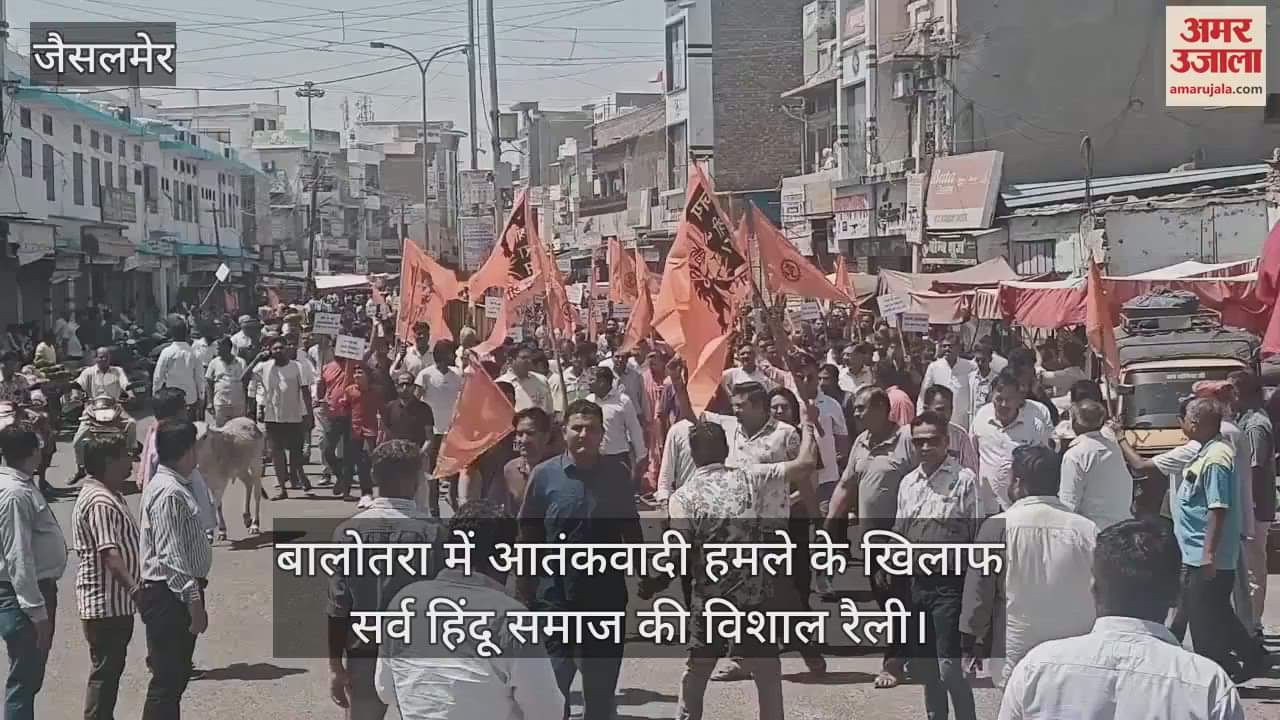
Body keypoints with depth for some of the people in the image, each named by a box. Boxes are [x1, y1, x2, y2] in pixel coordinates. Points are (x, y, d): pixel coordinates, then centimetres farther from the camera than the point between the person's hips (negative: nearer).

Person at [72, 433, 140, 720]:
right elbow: (109, 553, -29)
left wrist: (134, 586, 26)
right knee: (105, 670, -4)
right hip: (106, 602, -10)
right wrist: (133, 587, -37)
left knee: (112, 667, 17)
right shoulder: (100, 502, -20)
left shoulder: (109, 495, 14)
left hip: (117, 600, 10)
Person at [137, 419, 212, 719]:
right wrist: (194, 601, -22)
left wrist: (194, 596, 22)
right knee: (168, 678, -4)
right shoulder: (170, 493, -20)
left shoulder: (175, 486, 12)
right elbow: (171, 557, -24)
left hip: (176, 594, 10)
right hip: (170, 596, -10)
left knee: (176, 675, 17)